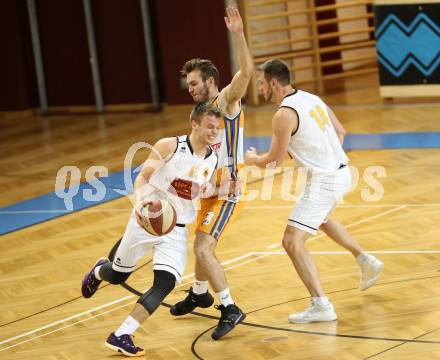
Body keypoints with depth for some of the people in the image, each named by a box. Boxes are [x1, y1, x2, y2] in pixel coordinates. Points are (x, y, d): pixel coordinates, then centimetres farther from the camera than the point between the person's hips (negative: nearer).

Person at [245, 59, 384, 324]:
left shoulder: (284, 114, -18)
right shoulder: (313, 99, 8)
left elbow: (275, 161, -11)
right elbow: (340, 131, 19)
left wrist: (253, 159, 9)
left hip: (324, 181, -9)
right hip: (342, 172, 9)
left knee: (293, 241, -9)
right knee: (321, 219, 37)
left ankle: (321, 307, -15)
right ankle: (367, 262, 40)